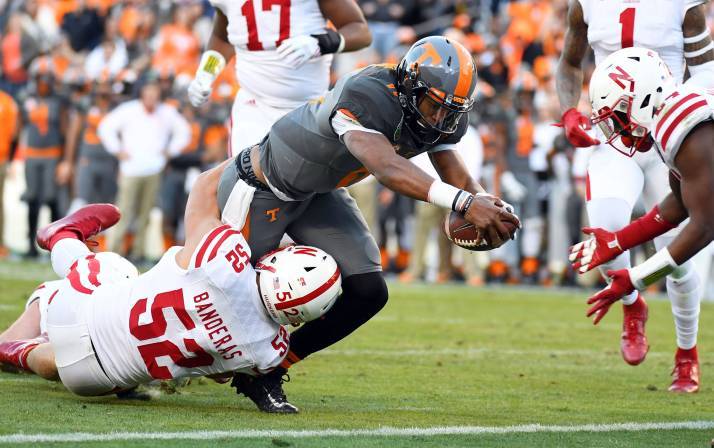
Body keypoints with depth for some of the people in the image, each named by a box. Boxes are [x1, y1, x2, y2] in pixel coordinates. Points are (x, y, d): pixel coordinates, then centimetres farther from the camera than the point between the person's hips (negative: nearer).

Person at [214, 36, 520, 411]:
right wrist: (464, 202, -63)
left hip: (319, 196, 8)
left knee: (366, 292, -3)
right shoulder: (368, 98, -39)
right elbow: (387, 169, -53)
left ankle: (271, 367, 13)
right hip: (263, 190, -8)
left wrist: (486, 205, -40)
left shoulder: (436, 118, -12)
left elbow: (457, 176, -15)